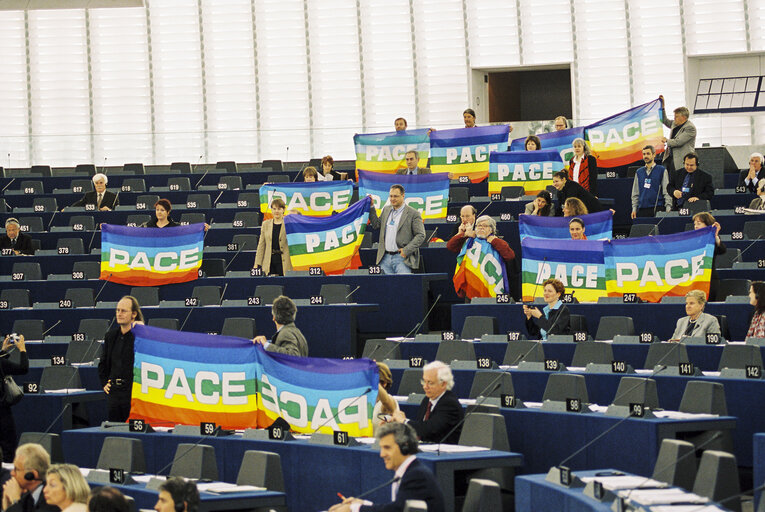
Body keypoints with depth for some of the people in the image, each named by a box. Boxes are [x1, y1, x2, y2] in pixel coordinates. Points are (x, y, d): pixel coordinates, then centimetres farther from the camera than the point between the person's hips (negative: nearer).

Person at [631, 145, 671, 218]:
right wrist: (634, 209, 9)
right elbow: (635, 193, 18)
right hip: (642, 209, 4)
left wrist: (668, 209, -9)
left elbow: (667, 192, 0)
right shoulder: (639, 172, 16)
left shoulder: (662, 170, 4)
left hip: (657, 209, -4)